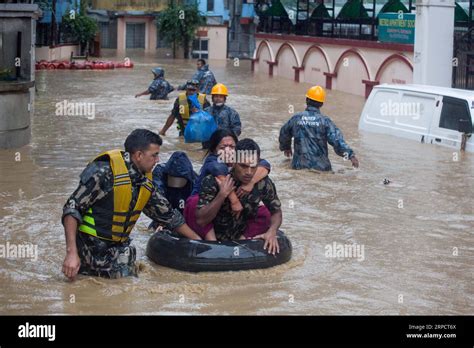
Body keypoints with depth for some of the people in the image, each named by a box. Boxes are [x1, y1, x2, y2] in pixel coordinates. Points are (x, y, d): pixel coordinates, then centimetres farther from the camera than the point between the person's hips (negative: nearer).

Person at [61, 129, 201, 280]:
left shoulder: (146, 182, 5)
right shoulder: (104, 172, -19)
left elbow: (167, 214, 19)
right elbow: (72, 208, -19)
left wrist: (198, 240, 21)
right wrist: (71, 252, -28)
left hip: (119, 249, 6)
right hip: (90, 246, -6)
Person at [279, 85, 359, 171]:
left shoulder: (296, 118, 7)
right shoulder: (324, 121, -5)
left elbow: (284, 134, 26)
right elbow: (337, 139, -16)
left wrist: (286, 147, 46)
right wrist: (350, 154, -17)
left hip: (299, 166, 3)